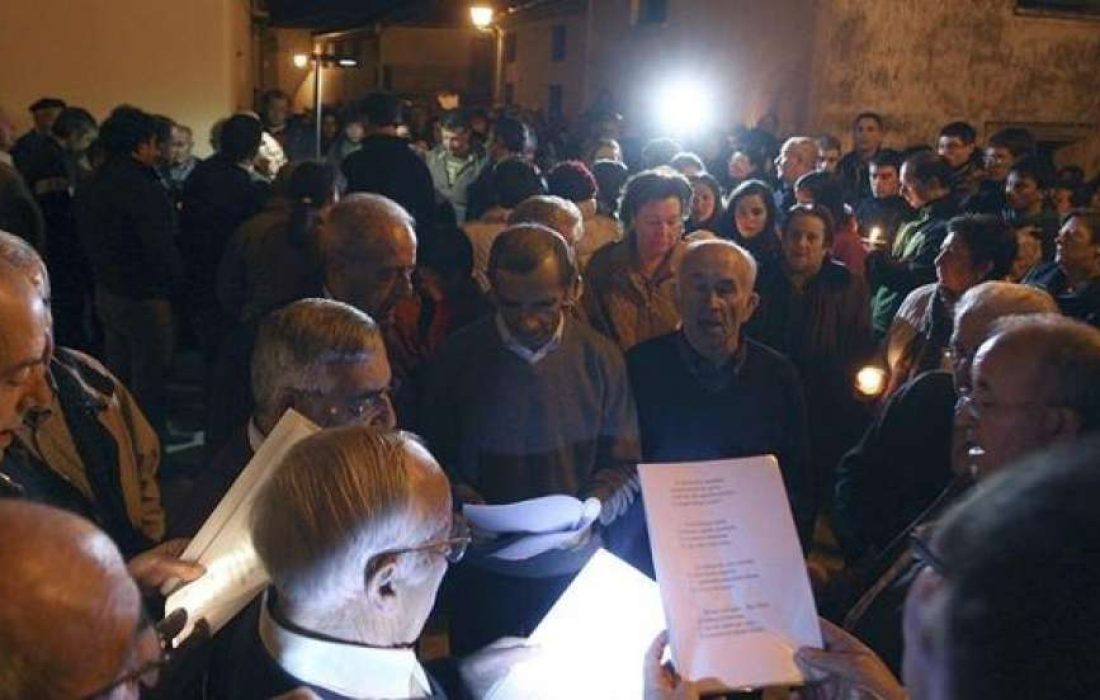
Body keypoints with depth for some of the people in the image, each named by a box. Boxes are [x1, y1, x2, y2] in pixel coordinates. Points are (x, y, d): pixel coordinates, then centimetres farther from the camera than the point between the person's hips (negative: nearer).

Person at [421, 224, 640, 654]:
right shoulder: (459, 357, -6)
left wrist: (593, 511, -18)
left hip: (575, 569, 1)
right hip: (485, 574, 0)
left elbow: (624, 465, 0)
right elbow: (434, 458, 2)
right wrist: (460, 499, -16)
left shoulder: (599, 357, -5)